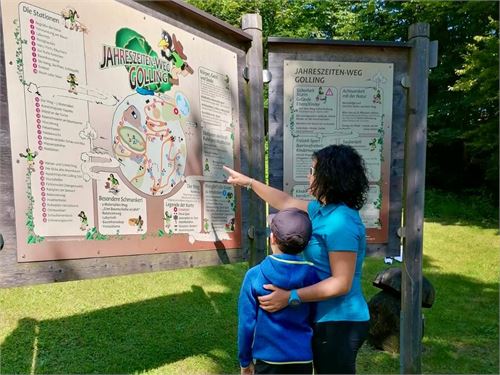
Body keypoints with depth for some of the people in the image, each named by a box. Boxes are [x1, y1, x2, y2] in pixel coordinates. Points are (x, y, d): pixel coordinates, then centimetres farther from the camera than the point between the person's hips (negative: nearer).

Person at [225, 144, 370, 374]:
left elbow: (341, 282, -26)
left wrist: (290, 297, -26)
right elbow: (285, 202, 18)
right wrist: (249, 182, 23)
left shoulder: (340, 222, -27)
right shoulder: (323, 209, 4)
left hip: (340, 322, -10)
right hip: (330, 318, 10)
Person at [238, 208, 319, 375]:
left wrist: (245, 360, 5)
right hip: (303, 359, 2)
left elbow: (246, 323, -10)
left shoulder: (255, 275, -15)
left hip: (269, 359, -2)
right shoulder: (312, 275, -9)